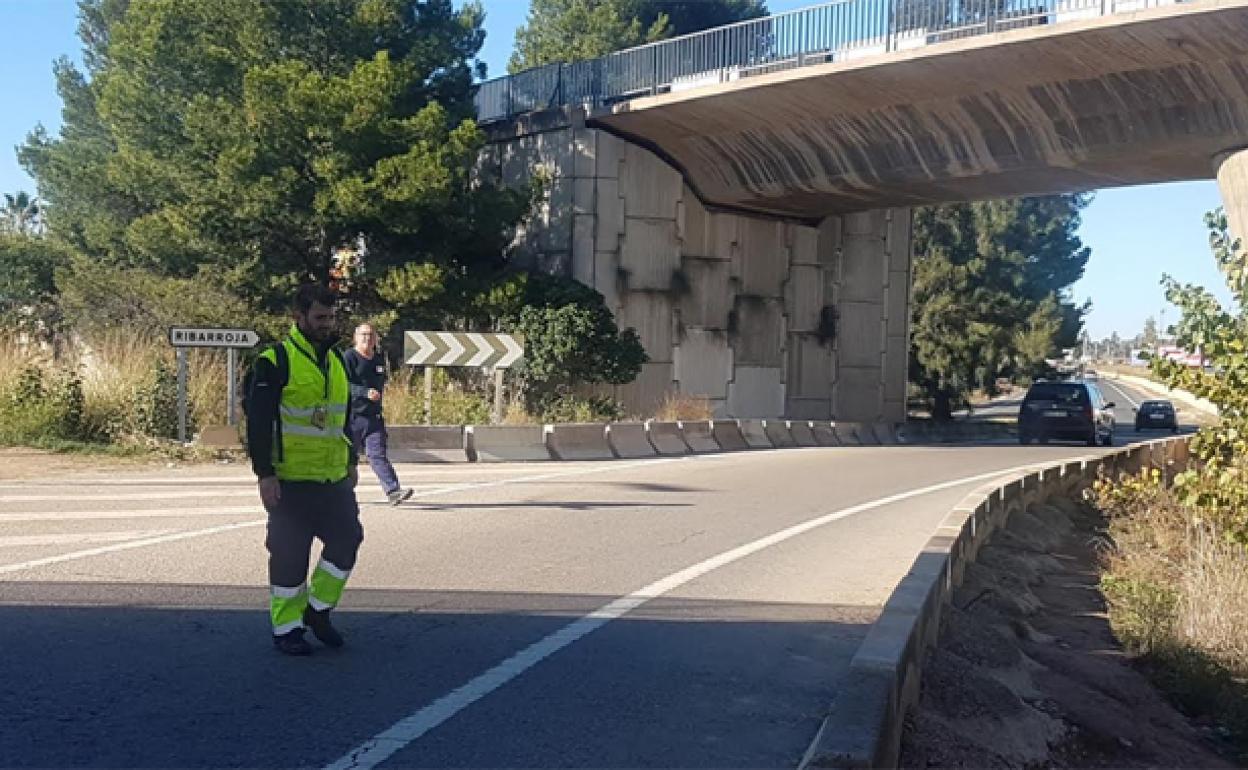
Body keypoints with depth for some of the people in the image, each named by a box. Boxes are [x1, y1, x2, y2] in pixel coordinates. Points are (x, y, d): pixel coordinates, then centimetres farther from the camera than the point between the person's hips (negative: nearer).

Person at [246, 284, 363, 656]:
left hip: (334, 480, 7)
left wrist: (352, 461, 19)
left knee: (347, 539, 5)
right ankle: (286, 628, 16)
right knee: (289, 555, 2)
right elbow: (258, 422, -13)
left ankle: (317, 609, 23)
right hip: (290, 482, -6)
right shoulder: (275, 362, -11)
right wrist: (265, 474, -16)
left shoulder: (336, 361, 12)